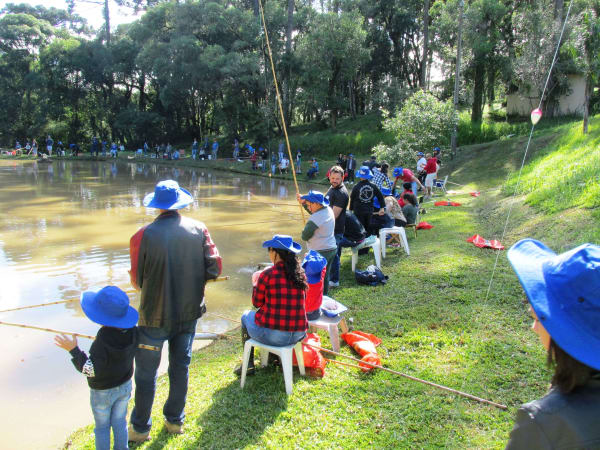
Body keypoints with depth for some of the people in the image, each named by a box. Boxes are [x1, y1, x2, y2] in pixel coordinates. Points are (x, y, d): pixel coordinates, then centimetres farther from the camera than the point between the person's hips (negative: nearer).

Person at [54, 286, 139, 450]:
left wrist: (73, 350, -27)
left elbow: (91, 370, -29)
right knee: (119, 422, 23)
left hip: (102, 392, -5)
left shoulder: (102, 341, -33)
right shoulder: (133, 331, -16)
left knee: (102, 427, 17)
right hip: (125, 386, 5)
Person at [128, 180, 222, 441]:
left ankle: (140, 428, 28)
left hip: (155, 316, -3)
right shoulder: (198, 229, -8)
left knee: (146, 373, 14)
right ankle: (175, 420, 35)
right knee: (180, 366, 19)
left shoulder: (143, 236, -16)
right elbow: (214, 268, -7)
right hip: (189, 312, 3)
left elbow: (137, 281, -8)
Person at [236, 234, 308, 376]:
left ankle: (249, 365, 31)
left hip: (273, 335, -5)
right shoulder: (300, 274, -1)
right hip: (299, 335, 5)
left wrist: (255, 284, 18)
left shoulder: (267, 275, -14)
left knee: (246, 316, 24)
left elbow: (257, 303, -1)